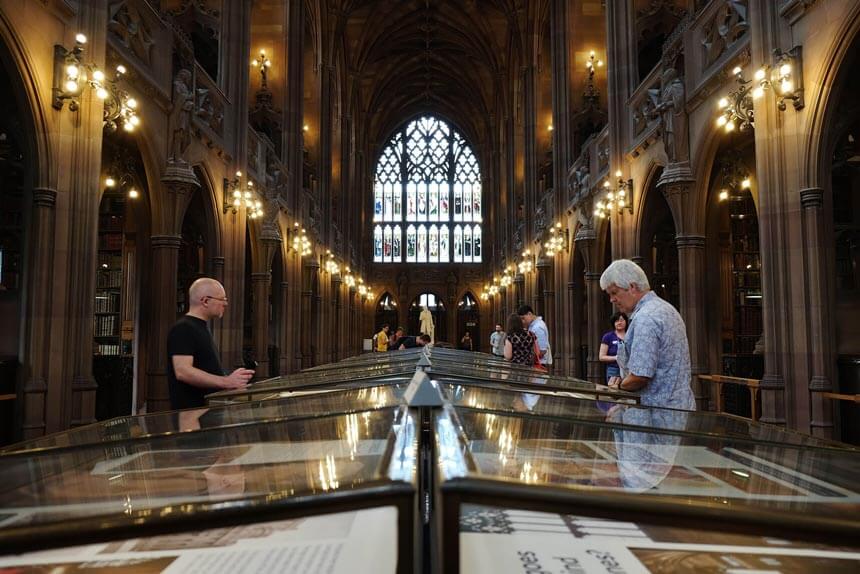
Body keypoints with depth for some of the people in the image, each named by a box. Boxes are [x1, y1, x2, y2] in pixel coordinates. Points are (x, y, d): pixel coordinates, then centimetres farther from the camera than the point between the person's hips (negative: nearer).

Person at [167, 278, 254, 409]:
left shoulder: (202, 328, 18)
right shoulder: (183, 329, -13)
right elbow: (183, 372, -24)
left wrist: (231, 383, 14)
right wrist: (227, 382, -27)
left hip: (210, 407, 9)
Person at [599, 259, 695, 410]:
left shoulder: (645, 319, -18)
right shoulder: (666, 308, 15)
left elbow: (640, 377, -24)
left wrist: (620, 386, -4)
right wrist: (624, 379, 13)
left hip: (660, 410, -10)